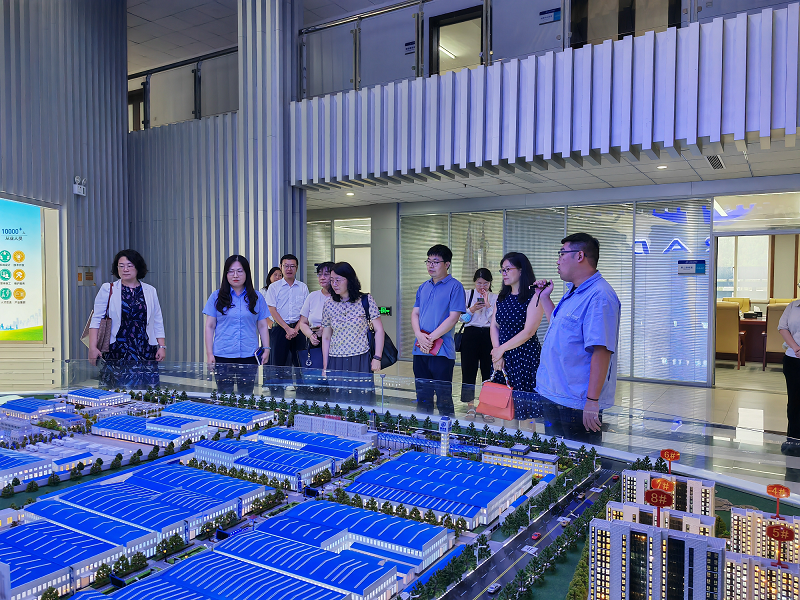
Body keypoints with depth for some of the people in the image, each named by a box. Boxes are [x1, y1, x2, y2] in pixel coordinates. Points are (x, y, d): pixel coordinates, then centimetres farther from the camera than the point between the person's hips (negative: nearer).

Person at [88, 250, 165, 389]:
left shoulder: (150, 291, 12)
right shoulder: (108, 290, 6)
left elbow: (158, 322, 14)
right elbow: (96, 319, 3)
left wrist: (162, 346, 6)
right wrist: (93, 347, -6)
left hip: (145, 353, 2)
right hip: (116, 353, -1)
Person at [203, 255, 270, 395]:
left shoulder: (256, 297, 7)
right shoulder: (217, 296, 4)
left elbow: (262, 326, 10)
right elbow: (210, 327, 5)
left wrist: (266, 349, 0)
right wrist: (209, 353, 0)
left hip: (249, 356, 1)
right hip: (222, 356, 0)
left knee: (246, 394, 4)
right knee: (224, 395, 2)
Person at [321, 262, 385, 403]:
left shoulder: (365, 300, -2)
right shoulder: (328, 305, 6)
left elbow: (379, 330, 0)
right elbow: (326, 338, 12)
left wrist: (377, 358, -7)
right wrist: (325, 366, 10)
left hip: (361, 361, -2)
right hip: (336, 363, 2)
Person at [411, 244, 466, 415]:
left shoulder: (455, 286, -5)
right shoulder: (423, 287, 15)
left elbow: (453, 317, -12)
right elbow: (415, 313, 13)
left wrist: (431, 338, -15)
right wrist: (419, 335, -7)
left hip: (441, 351, -6)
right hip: (420, 350, 6)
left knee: (444, 399, 0)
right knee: (422, 397, 14)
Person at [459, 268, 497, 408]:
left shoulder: (495, 298, 7)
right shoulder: (468, 295, 8)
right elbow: (462, 318, 5)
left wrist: (488, 305, -11)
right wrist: (472, 309, -12)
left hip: (488, 336, 0)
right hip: (471, 335, 0)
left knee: (488, 370, 2)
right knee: (469, 370, 0)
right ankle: (470, 404, 10)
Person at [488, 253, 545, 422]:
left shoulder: (533, 296, -9)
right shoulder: (503, 297, 13)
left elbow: (528, 332, -15)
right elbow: (494, 326, 10)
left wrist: (501, 349, -9)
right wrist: (497, 352, -4)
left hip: (525, 356, -6)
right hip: (501, 357, 6)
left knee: (526, 410, -4)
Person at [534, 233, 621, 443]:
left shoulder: (599, 296, -21)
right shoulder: (572, 292, 13)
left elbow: (601, 350, -26)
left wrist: (592, 401, -27)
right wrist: (544, 297, 20)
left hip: (577, 403, -10)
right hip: (552, 394, 10)